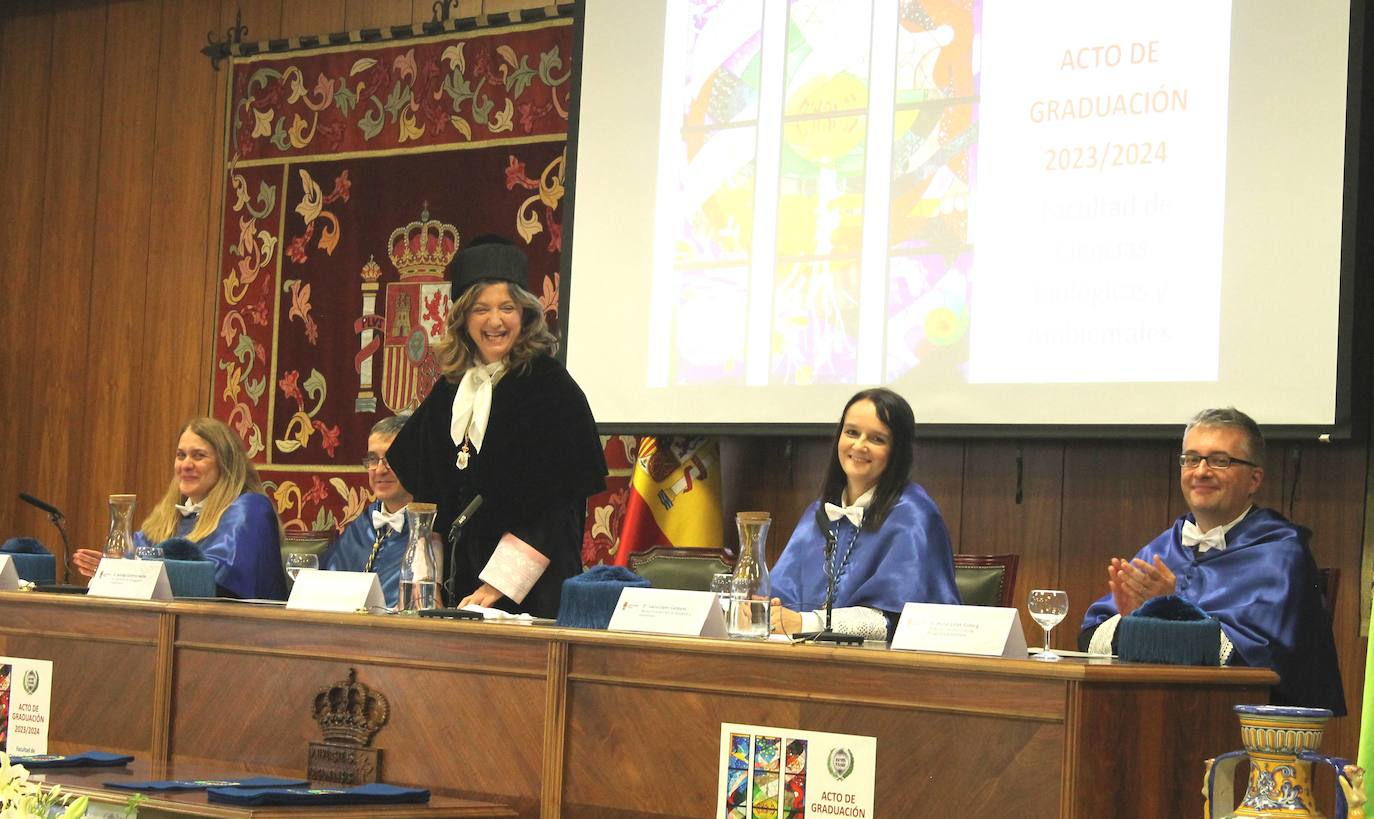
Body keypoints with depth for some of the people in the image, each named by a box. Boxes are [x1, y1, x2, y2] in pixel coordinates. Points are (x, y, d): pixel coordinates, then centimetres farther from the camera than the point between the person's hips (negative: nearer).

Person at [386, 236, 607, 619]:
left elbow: (554, 499, -13)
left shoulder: (549, 385, -7)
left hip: (527, 583, -5)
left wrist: (498, 583, -18)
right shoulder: (451, 389, 11)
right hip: (459, 577, 5)